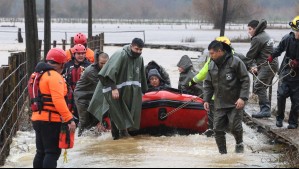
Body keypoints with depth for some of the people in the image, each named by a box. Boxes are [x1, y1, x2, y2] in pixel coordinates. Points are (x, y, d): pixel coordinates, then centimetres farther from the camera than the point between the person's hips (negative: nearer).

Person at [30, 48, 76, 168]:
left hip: (37, 118, 9)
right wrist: (69, 119, -26)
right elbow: (58, 100, -25)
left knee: (41, 152, 15)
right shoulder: (54, 76, -15)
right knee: (53, 152, -9)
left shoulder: (39, 75, 16)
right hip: (50, 120, -9)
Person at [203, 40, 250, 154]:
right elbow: (208, 84, 16)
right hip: (219, 104, 5)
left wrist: (242, 98, -17)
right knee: (218, 129, 1)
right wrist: (206, 99, 7)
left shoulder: (235, 62, -10)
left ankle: (239, 143, 19)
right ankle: (222, 152, 13)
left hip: (235, 104, -5)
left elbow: (245, 80, -10)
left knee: (235, 126, -11)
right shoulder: (212, 65, 8)